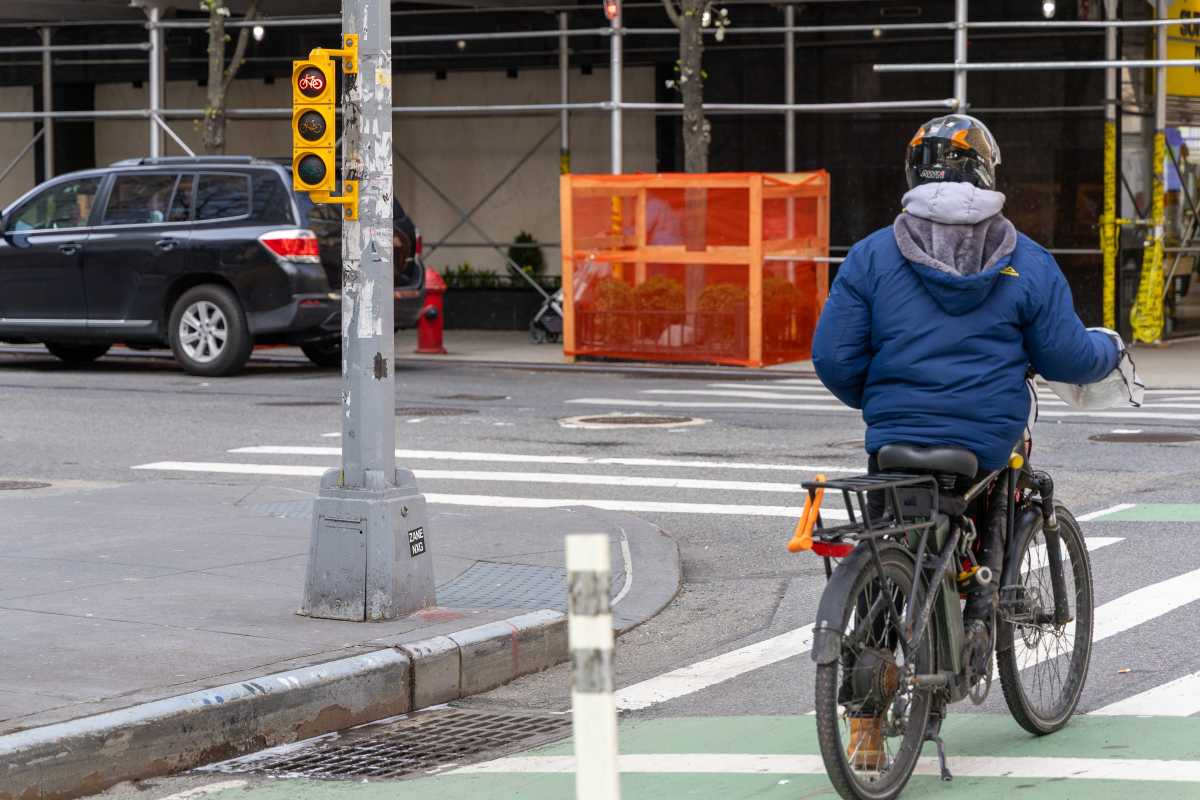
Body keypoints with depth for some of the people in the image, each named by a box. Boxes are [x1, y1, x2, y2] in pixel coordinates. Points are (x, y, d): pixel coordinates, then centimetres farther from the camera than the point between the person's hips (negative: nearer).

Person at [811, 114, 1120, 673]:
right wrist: (1109, 349, 23)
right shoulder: (1027, 263, -1)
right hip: (992, 443, 0)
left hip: (894, 438, 0)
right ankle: (979, 612, 13)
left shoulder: (871, 256, -1)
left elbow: (833, 359, -2)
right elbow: (1067, 359, 1)